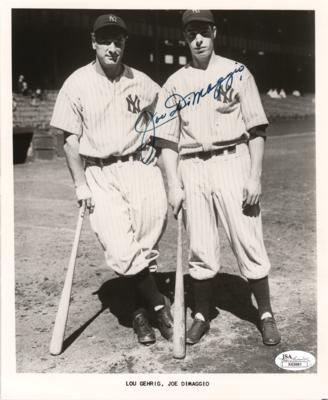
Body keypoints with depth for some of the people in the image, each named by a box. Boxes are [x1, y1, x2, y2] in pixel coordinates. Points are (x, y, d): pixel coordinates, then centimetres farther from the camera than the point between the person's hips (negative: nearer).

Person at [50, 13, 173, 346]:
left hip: (138, 165, 1)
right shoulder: (76, 84, 0)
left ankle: (142, 309, 5)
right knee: (120, 249, -13)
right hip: (98, 172, -1)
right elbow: (70, 139, 1)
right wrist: (81, 184, -4)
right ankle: (159, 304, 10)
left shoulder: (141, 82, 5)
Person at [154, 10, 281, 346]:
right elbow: (167, 138, 7)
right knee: (200, 248, 4)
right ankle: (201, 315, 21)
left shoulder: (237, 73, 7)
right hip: (192, 169, 2)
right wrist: (173, 185, -2)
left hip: (232, 162, -1)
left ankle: (266, 315, 15)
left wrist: (255, 176, -8)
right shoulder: (174, 83, 11)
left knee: (248, 242, -2)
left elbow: (256, 129, 1)